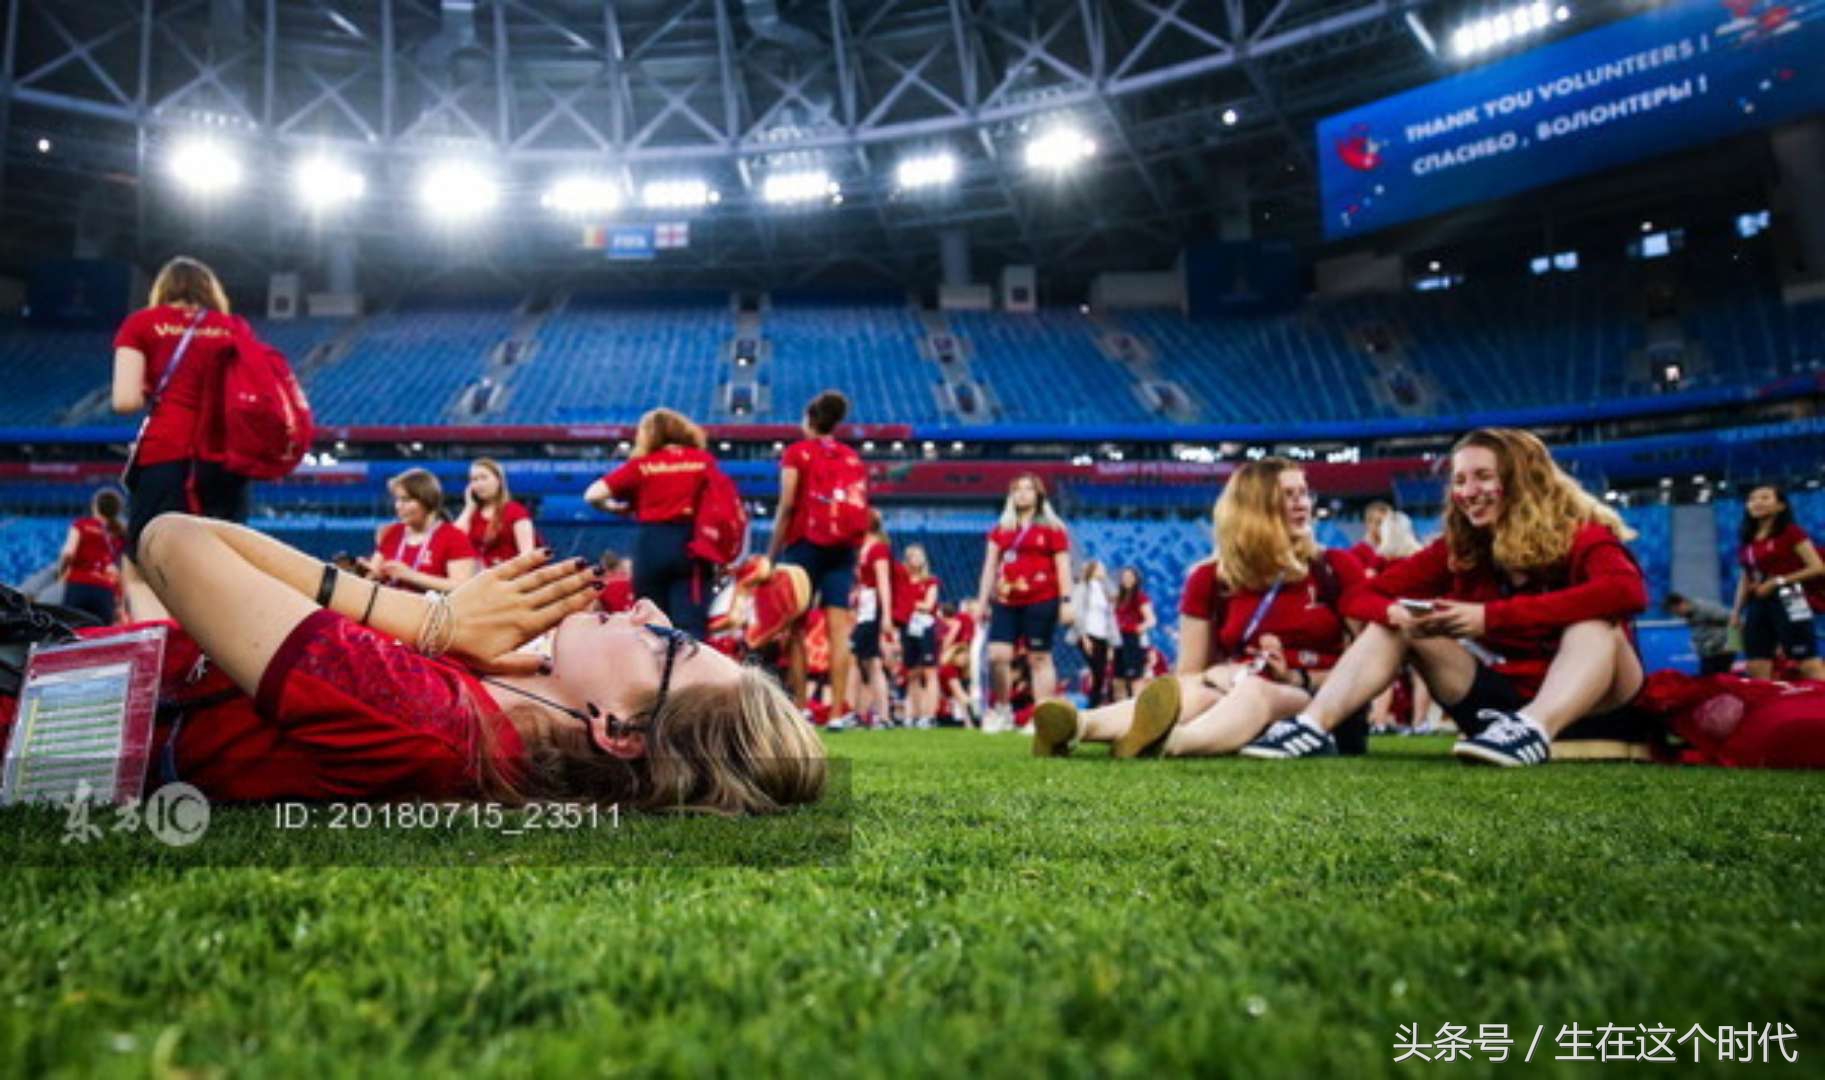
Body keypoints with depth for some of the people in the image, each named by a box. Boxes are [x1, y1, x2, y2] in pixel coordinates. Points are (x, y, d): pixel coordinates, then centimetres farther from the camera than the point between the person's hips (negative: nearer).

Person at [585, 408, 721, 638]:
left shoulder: (641, 464, 6)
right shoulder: (704, 461, 8)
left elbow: (592, 496, 2)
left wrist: (618, 507, 19)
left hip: (651, 545, 0)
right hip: (692, 544, 0)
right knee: (691, 624, -6)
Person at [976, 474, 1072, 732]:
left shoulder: (1052, 528, 3)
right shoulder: (1001, 529, 15)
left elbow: (1063, 566, -1)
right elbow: (990, 566, 16)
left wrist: (1066, 602, -8)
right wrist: (982, 601, 11)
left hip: (1040, 602, -4)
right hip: (1006, 602, 4)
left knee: (1039, 658, 1)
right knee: (997, 655, -6)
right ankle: (1001, 710, 9)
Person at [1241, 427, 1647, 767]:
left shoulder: (1579, 536, -12)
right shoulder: (1457, 548, 1)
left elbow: (1628, 590, -35)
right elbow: (1360, 596, -1)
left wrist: (1491, 616, -38)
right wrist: (1397, 612, -26)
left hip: (1591, 706, -4)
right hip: (1502, 700, 4)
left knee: (1597, 617, -30)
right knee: (1397, 623, -7)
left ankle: (1533, 729, -53)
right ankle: (1312, 725, -26)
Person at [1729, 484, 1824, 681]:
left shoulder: (1791, 532, -2)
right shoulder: (1747, 540, 17)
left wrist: (1777, 581, -14)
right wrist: (1736, 611, 13)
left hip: (1788, 601, -7)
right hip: (1758, 604, 7)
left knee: (1809, 664, -9)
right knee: (1756, 669, 1)